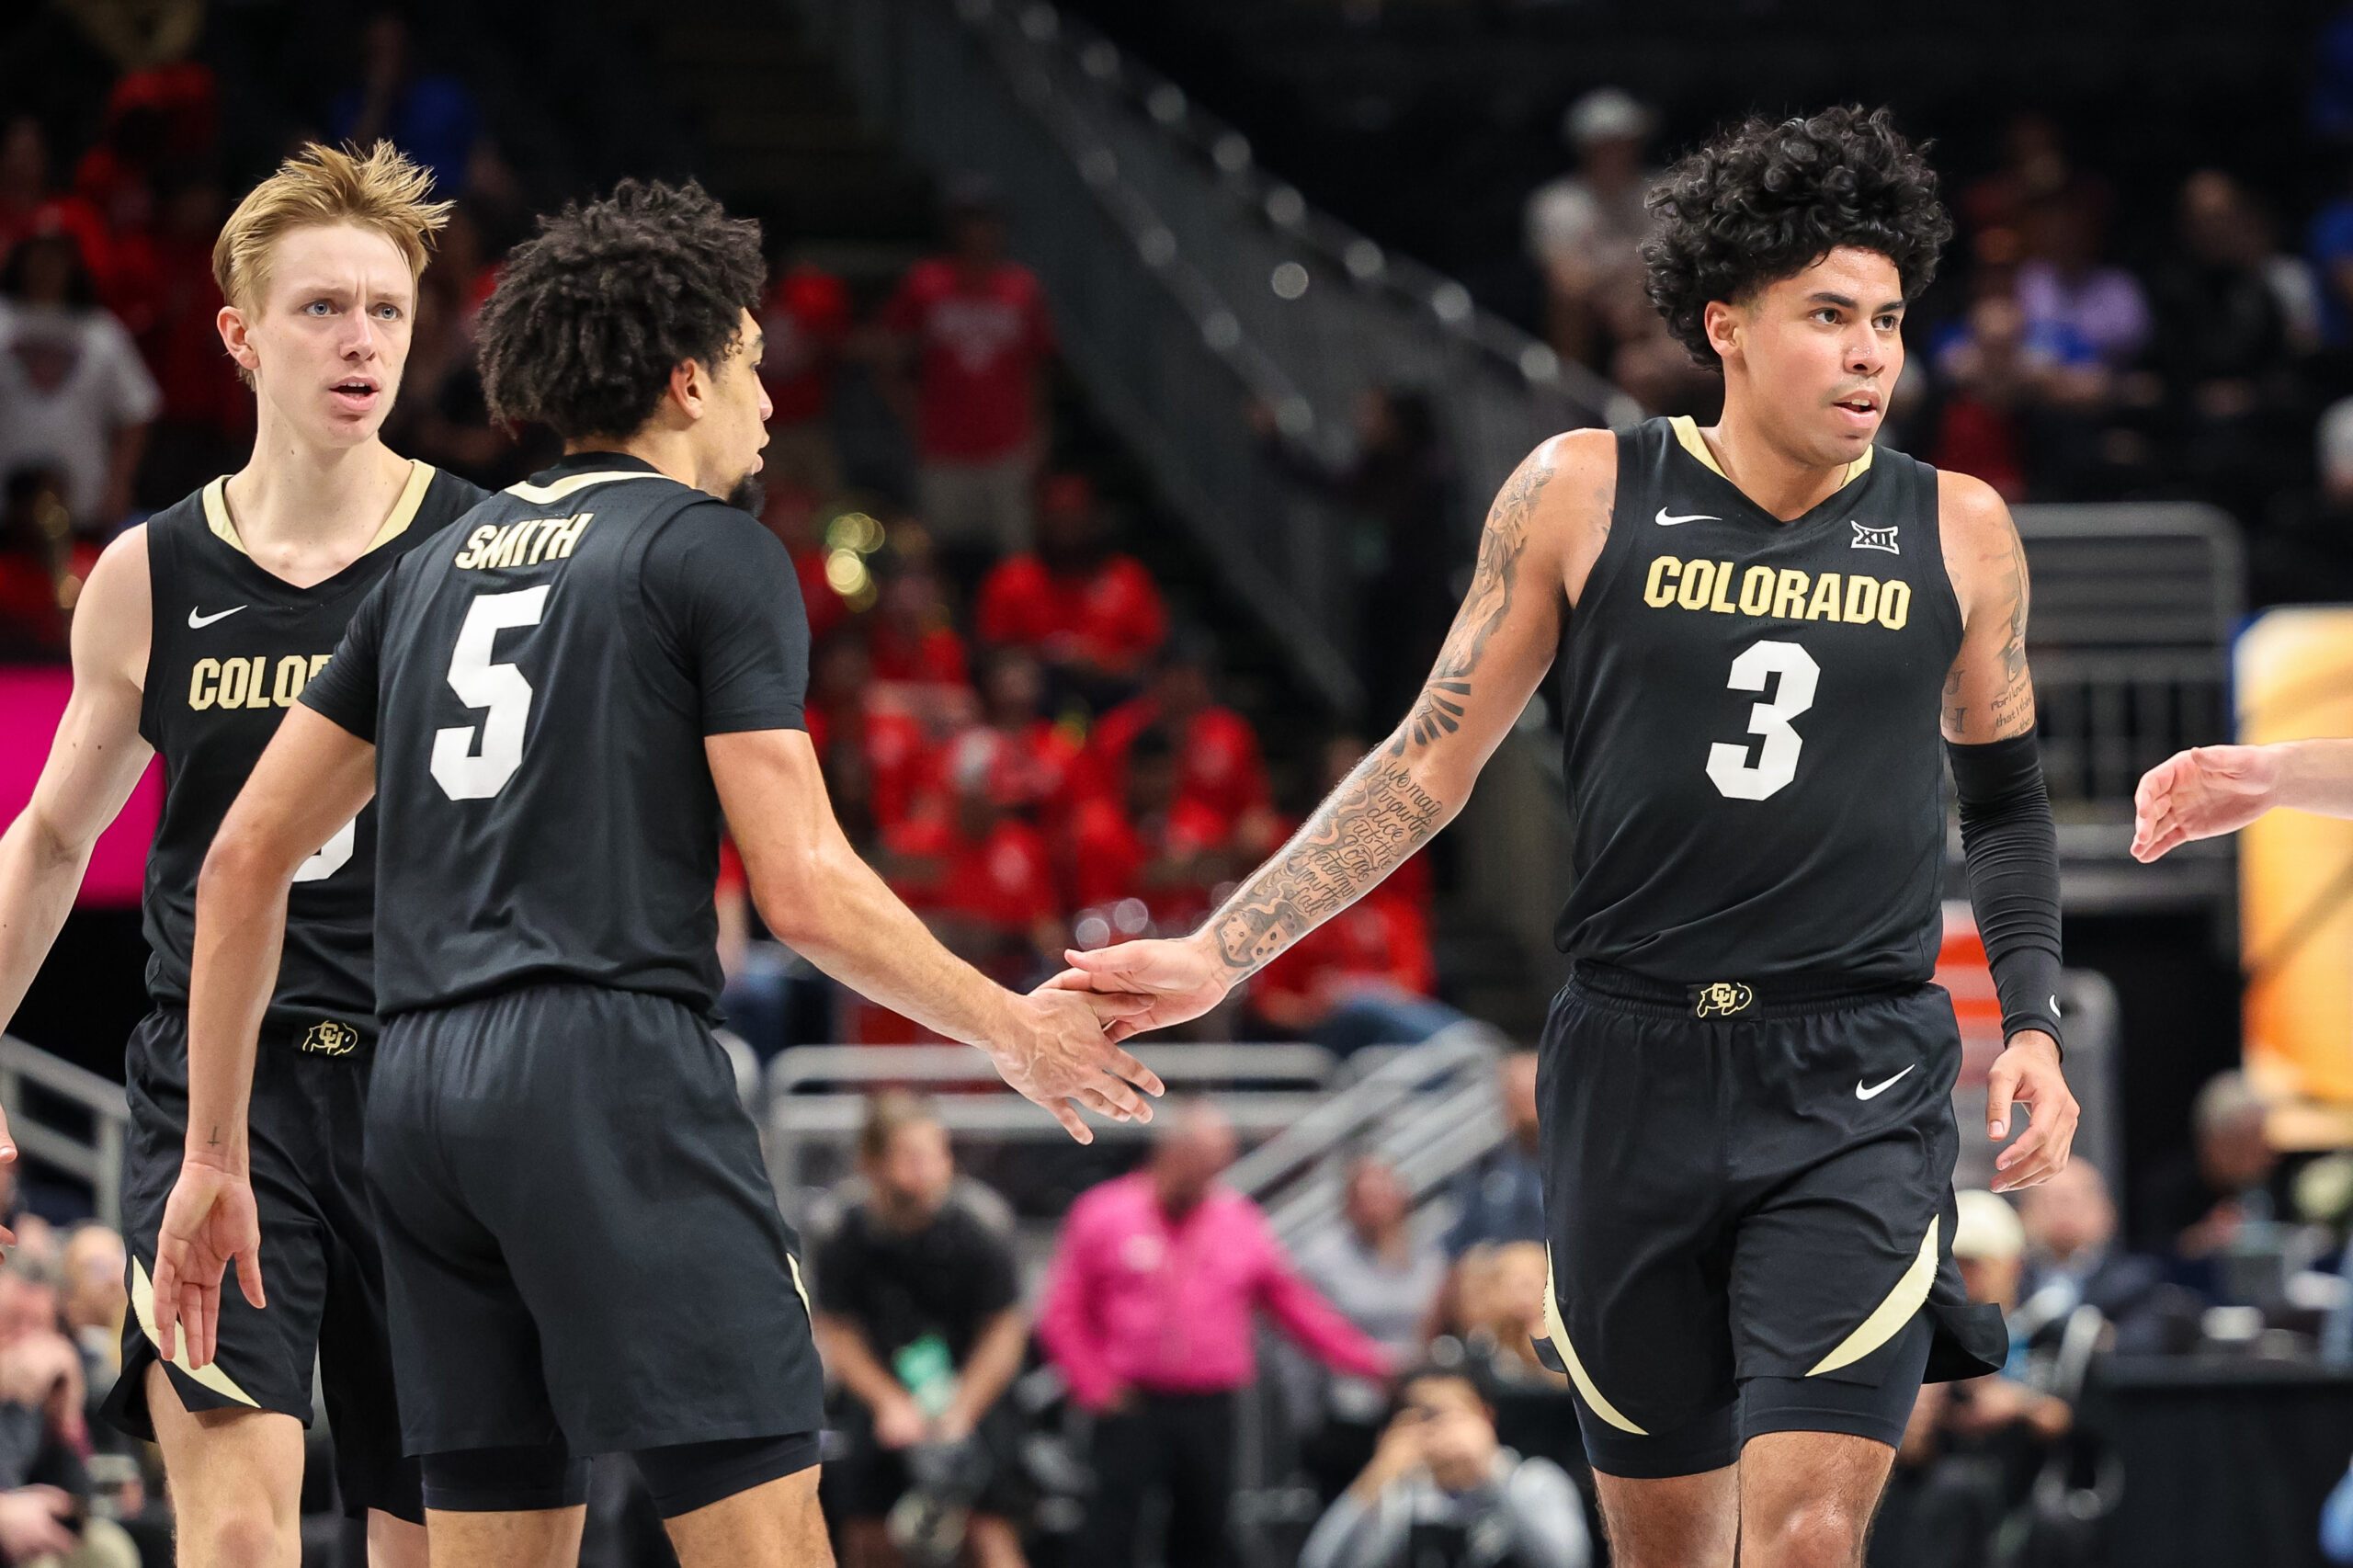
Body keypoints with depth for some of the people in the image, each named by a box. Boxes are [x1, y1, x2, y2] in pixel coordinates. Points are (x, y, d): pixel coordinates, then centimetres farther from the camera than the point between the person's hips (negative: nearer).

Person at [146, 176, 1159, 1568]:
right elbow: (804, 887, -6)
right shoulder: (717, 553, 1)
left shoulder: (439, 565, 20)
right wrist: (1014, 1034, 8)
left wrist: (216, 1153, 22)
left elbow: (248, 854, 18)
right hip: (616, 1066, -7)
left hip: (423, 1091, 7)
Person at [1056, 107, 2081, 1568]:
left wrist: (2033, 1026, 3)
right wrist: (1218, 956, -2)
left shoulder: (1957, 532, 2)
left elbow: (2007, 802, 16)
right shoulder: (1586, 497, 0)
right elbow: (1431, 761, 4)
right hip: (1636, 1065, 1)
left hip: (1859, 1088, -1)